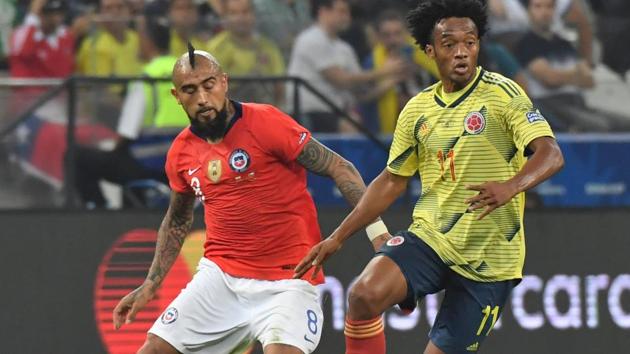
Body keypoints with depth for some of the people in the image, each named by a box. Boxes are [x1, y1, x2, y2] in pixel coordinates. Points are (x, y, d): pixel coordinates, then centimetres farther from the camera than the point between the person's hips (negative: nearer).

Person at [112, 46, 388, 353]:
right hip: (219, 274, 5)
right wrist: (150, 285, 19)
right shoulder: (180, 153, 5)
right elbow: (177, 221, 23)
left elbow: (340, 169, -9)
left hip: (287, 280, -5)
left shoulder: (265, 123, -12)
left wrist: (376, 228, -19)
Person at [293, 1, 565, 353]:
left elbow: (550, 154, -19)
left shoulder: (502, 93, -8)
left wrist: (510, 186, -40)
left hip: (488, 259, -3)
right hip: (429, 238, 3)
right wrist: (337, 238, 15)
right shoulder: (418, 109, 8)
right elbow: (393, 180, 18)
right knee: (365, 294, -26)